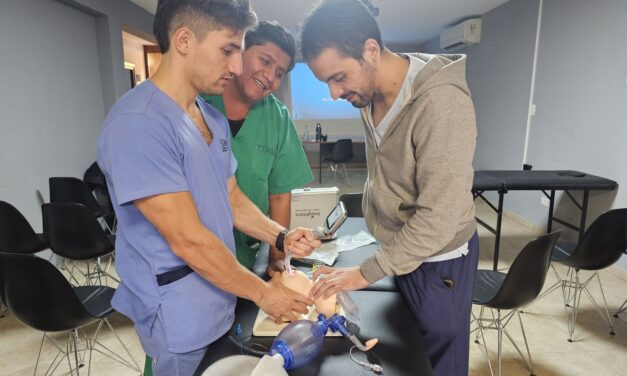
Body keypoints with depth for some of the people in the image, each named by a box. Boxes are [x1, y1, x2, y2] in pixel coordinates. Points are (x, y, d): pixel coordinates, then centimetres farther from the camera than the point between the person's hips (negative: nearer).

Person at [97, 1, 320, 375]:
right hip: (181, 319, -8)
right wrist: (263, 293, -15)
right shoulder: (138, 125, -25)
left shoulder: (214, 118, 5)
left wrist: (281, 238, -7)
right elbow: (189, 240, -26)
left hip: (223, 300, 8)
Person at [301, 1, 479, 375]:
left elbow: (439, 217, -30)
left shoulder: (441, 102, -28)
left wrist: (365, 273, -24)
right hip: (397, 247, 7)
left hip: (437, 259, -7)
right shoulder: (370, 93, -3)